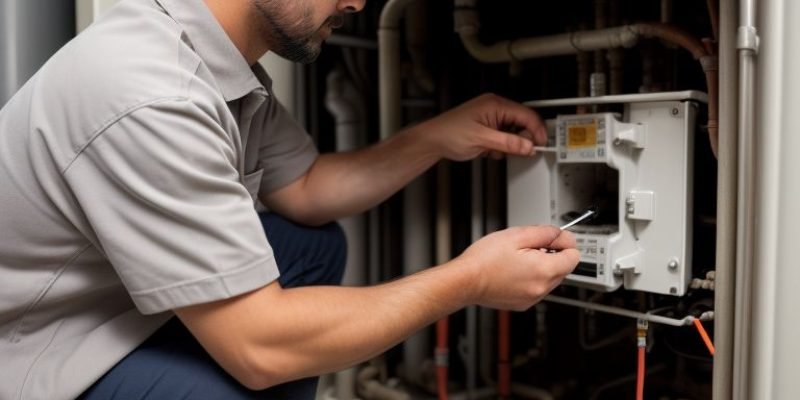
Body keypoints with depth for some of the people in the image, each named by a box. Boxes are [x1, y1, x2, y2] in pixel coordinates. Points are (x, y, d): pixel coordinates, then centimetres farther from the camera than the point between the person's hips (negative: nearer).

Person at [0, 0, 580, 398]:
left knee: (314, 246, 9)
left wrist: (435, 140, -5)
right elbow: (258, 348, -31)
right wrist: (467, 281, -23)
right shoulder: (151, 96, -33)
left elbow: (303, 189, 8)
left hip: (118, 301, 9)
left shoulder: (231, 62, -4)